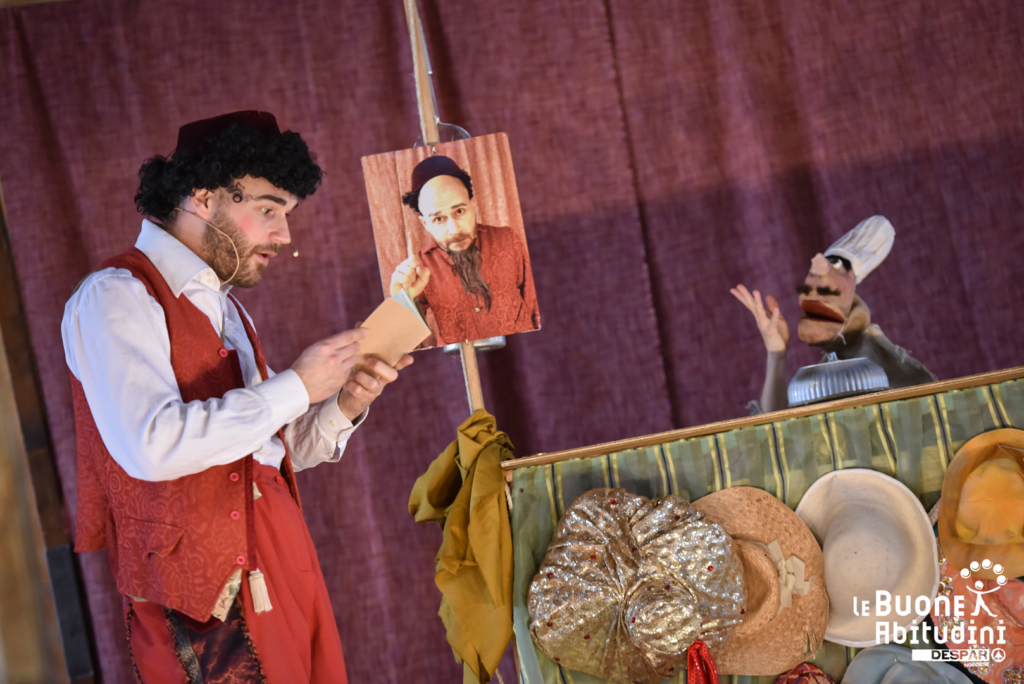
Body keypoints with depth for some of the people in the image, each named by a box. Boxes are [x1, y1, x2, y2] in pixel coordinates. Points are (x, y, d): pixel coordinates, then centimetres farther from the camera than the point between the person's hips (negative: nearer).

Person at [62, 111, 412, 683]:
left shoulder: (224, 307, 18)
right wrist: (296, 385, -18)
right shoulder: (116, 297, -10)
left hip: (283, 566, 8)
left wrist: (344, 405, 2)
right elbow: (152, 446, -25)